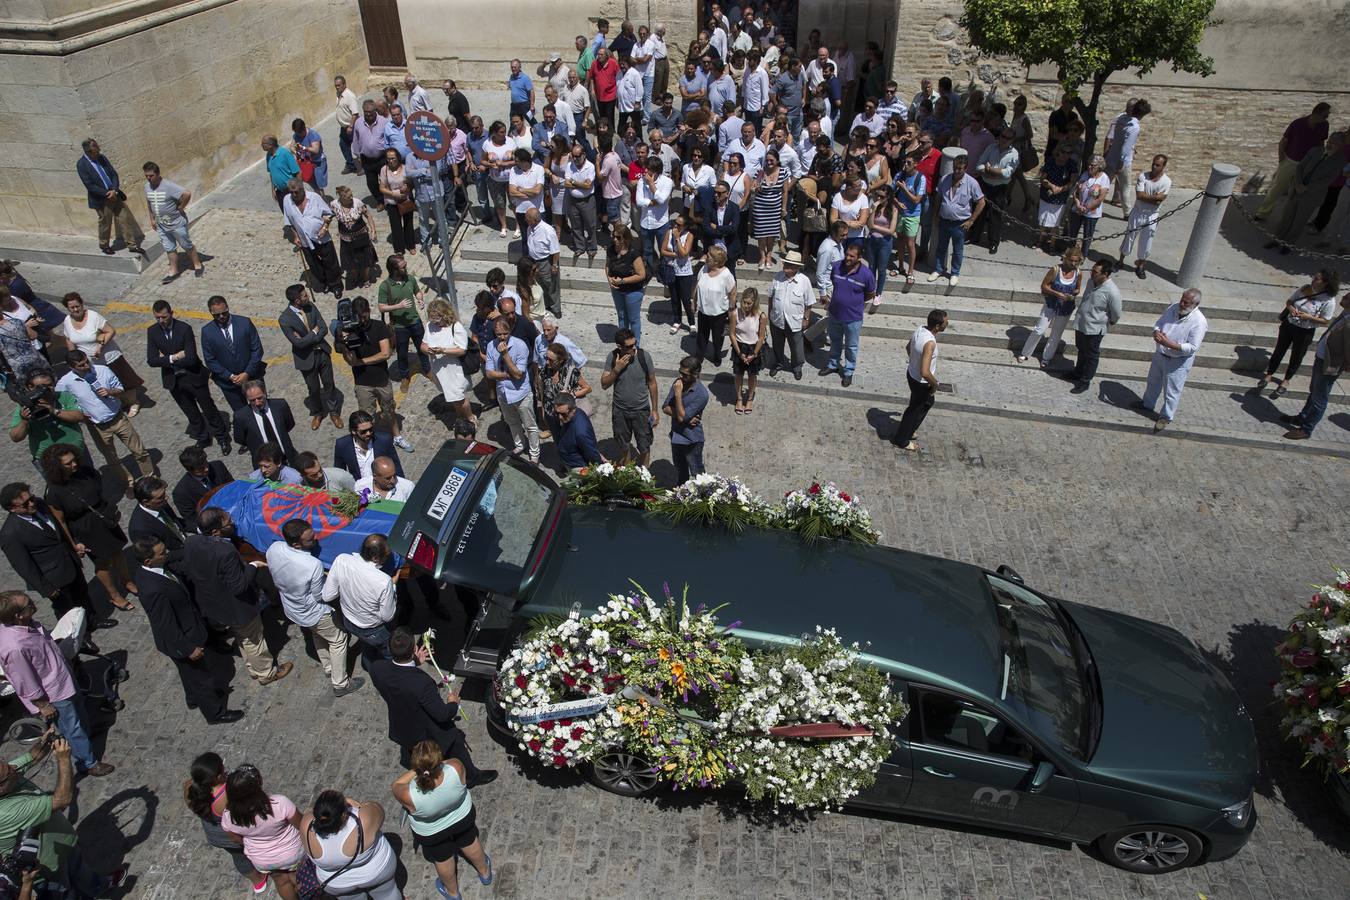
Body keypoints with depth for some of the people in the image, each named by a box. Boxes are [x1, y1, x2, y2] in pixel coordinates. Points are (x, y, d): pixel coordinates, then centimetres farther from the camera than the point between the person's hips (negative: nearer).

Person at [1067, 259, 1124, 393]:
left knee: (1091, 356, 12)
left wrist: (1109, 323, 1)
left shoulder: (1112, 292, -29)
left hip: (1094, 329, -7)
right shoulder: (1091, 280, -8)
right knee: (1081, 350, 27)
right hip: (1080, 323, 7)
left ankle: (1085, 381, 27)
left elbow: (1116, 314, -16)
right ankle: (1078, 373, 47)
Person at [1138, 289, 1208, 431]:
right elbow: (1158, 324, 2)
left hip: (1178, 362, -6)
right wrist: (1156, 333, -21)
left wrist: (1170, 344, -35)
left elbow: (1192, 347, -26)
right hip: (1160, 354, 6)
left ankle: (1166, 417, 29)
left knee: (1171, 391, 10)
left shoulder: (1199, 322, -26)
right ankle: (1148, 403, 50)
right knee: (1153, 382, 27)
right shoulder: (1173, 308, -9)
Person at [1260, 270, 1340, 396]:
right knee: (1279, 351, 16)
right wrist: (1291, 308, -18)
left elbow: (1325, 321, -14)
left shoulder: (1329, 301, -20)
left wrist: (1308, 317, -26)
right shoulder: (1305, 288, -8)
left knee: (1296, 357, 14)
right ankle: (1268, 376, 33)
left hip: (1305, 332, -4)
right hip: (1288, 325, 4)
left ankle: (1286, 381, 33)